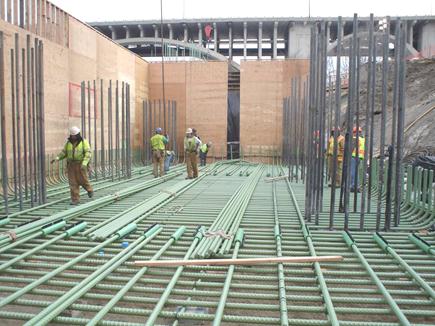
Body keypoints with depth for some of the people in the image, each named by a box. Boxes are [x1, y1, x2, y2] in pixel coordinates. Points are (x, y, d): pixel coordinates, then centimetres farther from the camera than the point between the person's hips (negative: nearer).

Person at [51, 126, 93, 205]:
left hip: (81, 165, -3)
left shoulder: (84, 142, -7)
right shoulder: (68, 142, 6)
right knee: (73, 183, -2)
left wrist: (84, 163, -29)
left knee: (83, 180, 2)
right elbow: (64, 153, 8)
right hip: (71, 165, 3)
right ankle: (75, 200, 1)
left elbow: (88, 153, -16)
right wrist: (56, 158, -9)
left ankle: (89, 190, 33)